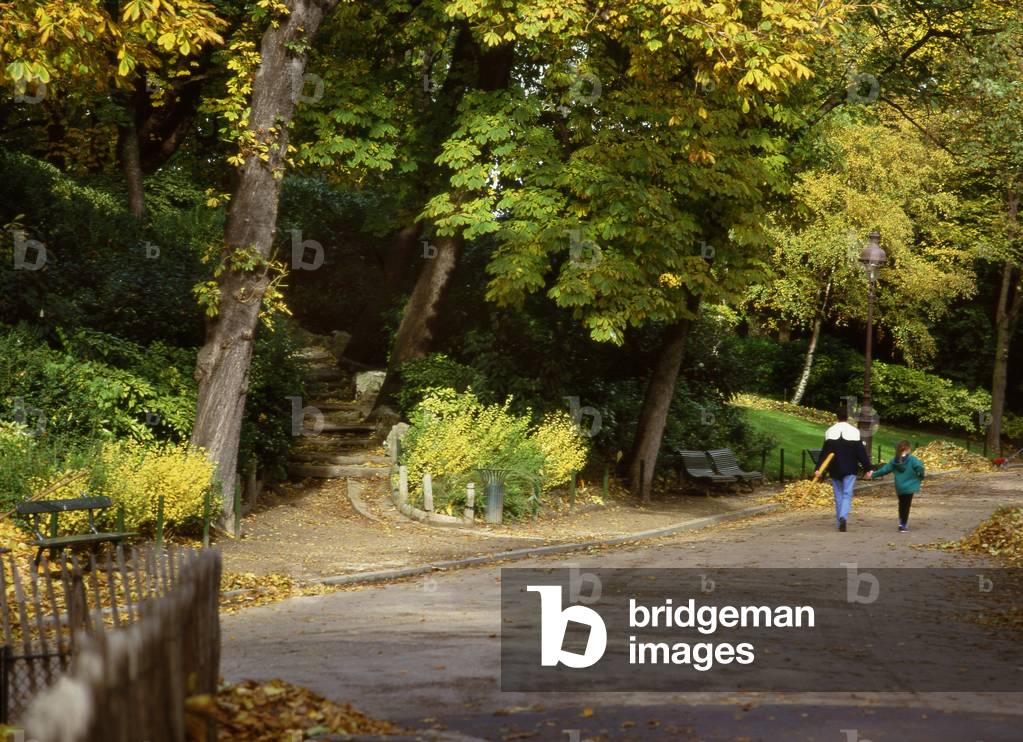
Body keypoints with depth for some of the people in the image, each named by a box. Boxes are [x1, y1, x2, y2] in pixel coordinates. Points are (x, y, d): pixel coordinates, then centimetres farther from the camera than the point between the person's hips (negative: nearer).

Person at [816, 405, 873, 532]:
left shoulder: (830, 431, 0)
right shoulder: (854, 431, -5)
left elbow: (824, 452, -2)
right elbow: (861, 452, -4)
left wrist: (819, 468, -3)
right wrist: (868, 468, 1)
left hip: (834, 470, 2)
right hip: (850, 469, -2)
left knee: (838, 495, 12)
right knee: (847, 494, -2)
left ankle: (840, 522, 14)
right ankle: (843, 517, -26)